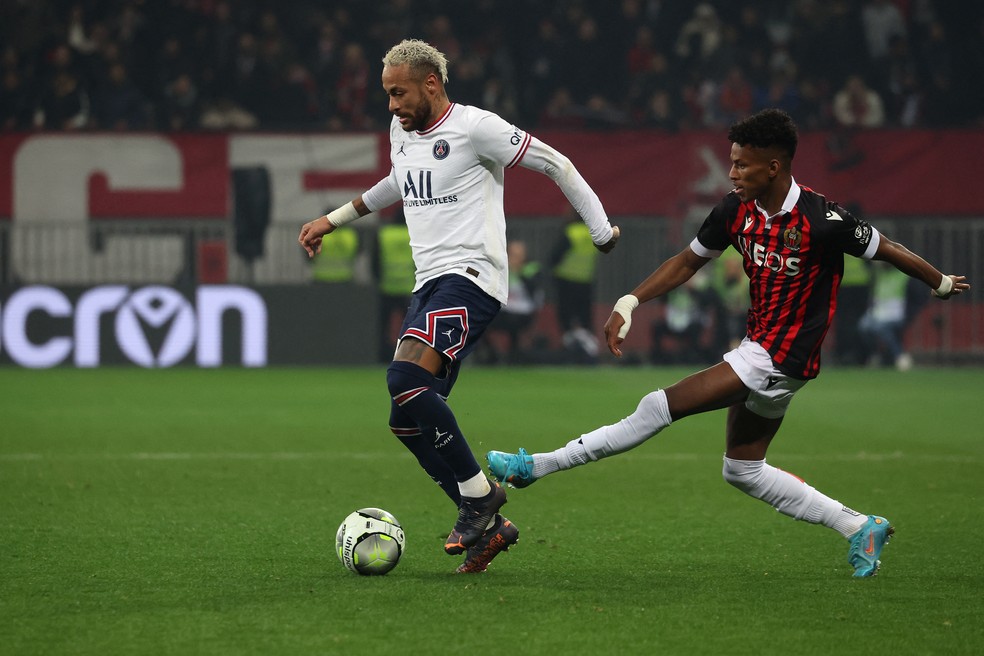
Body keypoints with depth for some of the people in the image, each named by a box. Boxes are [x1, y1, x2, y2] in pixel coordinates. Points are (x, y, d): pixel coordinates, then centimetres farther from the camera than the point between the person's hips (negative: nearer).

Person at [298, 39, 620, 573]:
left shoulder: (475, 127, -8)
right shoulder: (402, 131, 16)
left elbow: (554, 164, -3)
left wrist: (601, 229, -1)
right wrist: (333, 219, 39)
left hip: (470, 275, -9)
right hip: (430, 284, 9)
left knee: (405, 379, -28)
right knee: (407, 421, -1)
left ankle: (478, 492, -16)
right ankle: (489, 527, 5)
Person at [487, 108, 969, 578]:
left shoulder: (821, 220, -21)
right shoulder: (736, 211, -2)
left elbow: (888, 251, -7)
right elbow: (688, 262, 10)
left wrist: (942, 284, 7)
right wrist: (628, 304, 0)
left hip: (781, 359, -9)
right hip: (756, 349, 9)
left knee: (662, 407, -13)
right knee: (743, 470, 14)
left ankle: (537, 466, -8)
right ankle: (859, 528, 18)